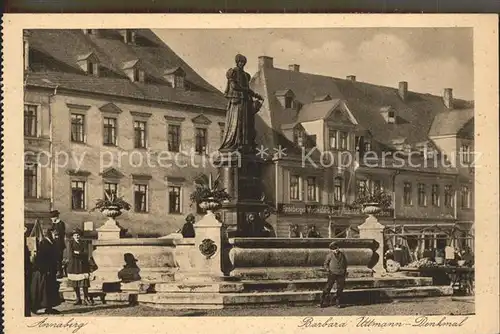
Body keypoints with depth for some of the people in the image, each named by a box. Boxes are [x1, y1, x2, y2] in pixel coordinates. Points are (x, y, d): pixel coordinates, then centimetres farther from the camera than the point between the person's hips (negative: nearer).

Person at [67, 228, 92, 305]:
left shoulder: (83, 244, 8)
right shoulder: (70, 243, 2)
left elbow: (86, 254, -5)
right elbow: (70, 254, -10)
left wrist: (77, 253, -13)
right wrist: (81, 255, -8)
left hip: (82, 265, 1)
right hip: (73, 266, 0)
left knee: (84, 282, -6)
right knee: (75, 284, 3)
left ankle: (86, 298, 2)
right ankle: (78, 299, 12)